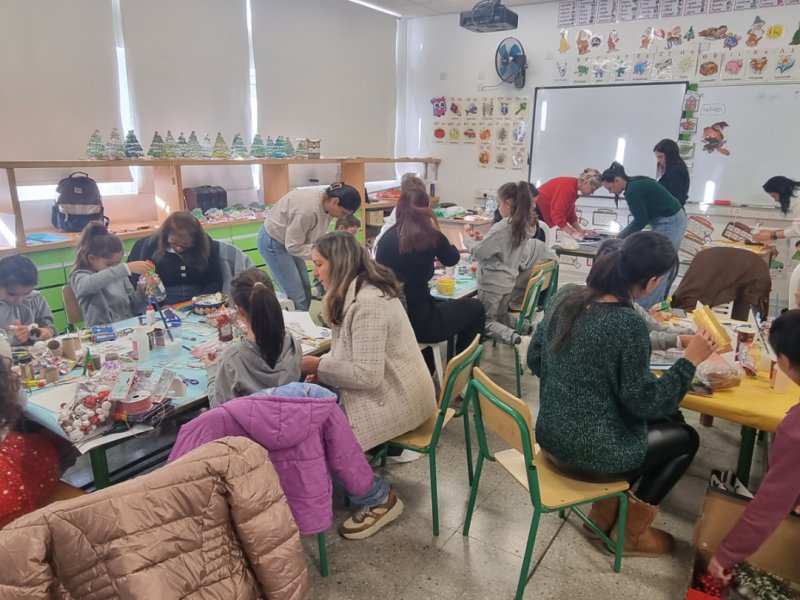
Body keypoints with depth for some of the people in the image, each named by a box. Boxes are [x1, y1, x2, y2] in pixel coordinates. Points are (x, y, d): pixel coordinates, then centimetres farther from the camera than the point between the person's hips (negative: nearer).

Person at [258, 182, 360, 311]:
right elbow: (293, 246, -27)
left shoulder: (326, 205, -8)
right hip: (273, 242, -9)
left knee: (305, 291, 11)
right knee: (296, 297, -9)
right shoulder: (308, 209, -35)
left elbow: (317, 236, 1)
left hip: (290, 240, 9)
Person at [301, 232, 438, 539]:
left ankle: (379, 499, 4)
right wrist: (324, 370, -2)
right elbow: (358, 358, 14)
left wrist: (319, 365, -14)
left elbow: (367, 375, -27)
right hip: (386, 386, 10)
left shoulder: (368, 303, -25)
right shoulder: (359, 291, 7)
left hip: (398, 398, -10)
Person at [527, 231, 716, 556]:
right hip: (589, 450, -7)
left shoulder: (565, 296, -5)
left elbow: (535, 359, 6)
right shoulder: (628, 324, -26)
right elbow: (644, 403, -17)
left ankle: (606, 509, 34)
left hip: (550, 434, 7)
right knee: (686, 438, 20)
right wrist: (689, 360, -10)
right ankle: (634, 532, 29)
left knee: (659, 423, 30)